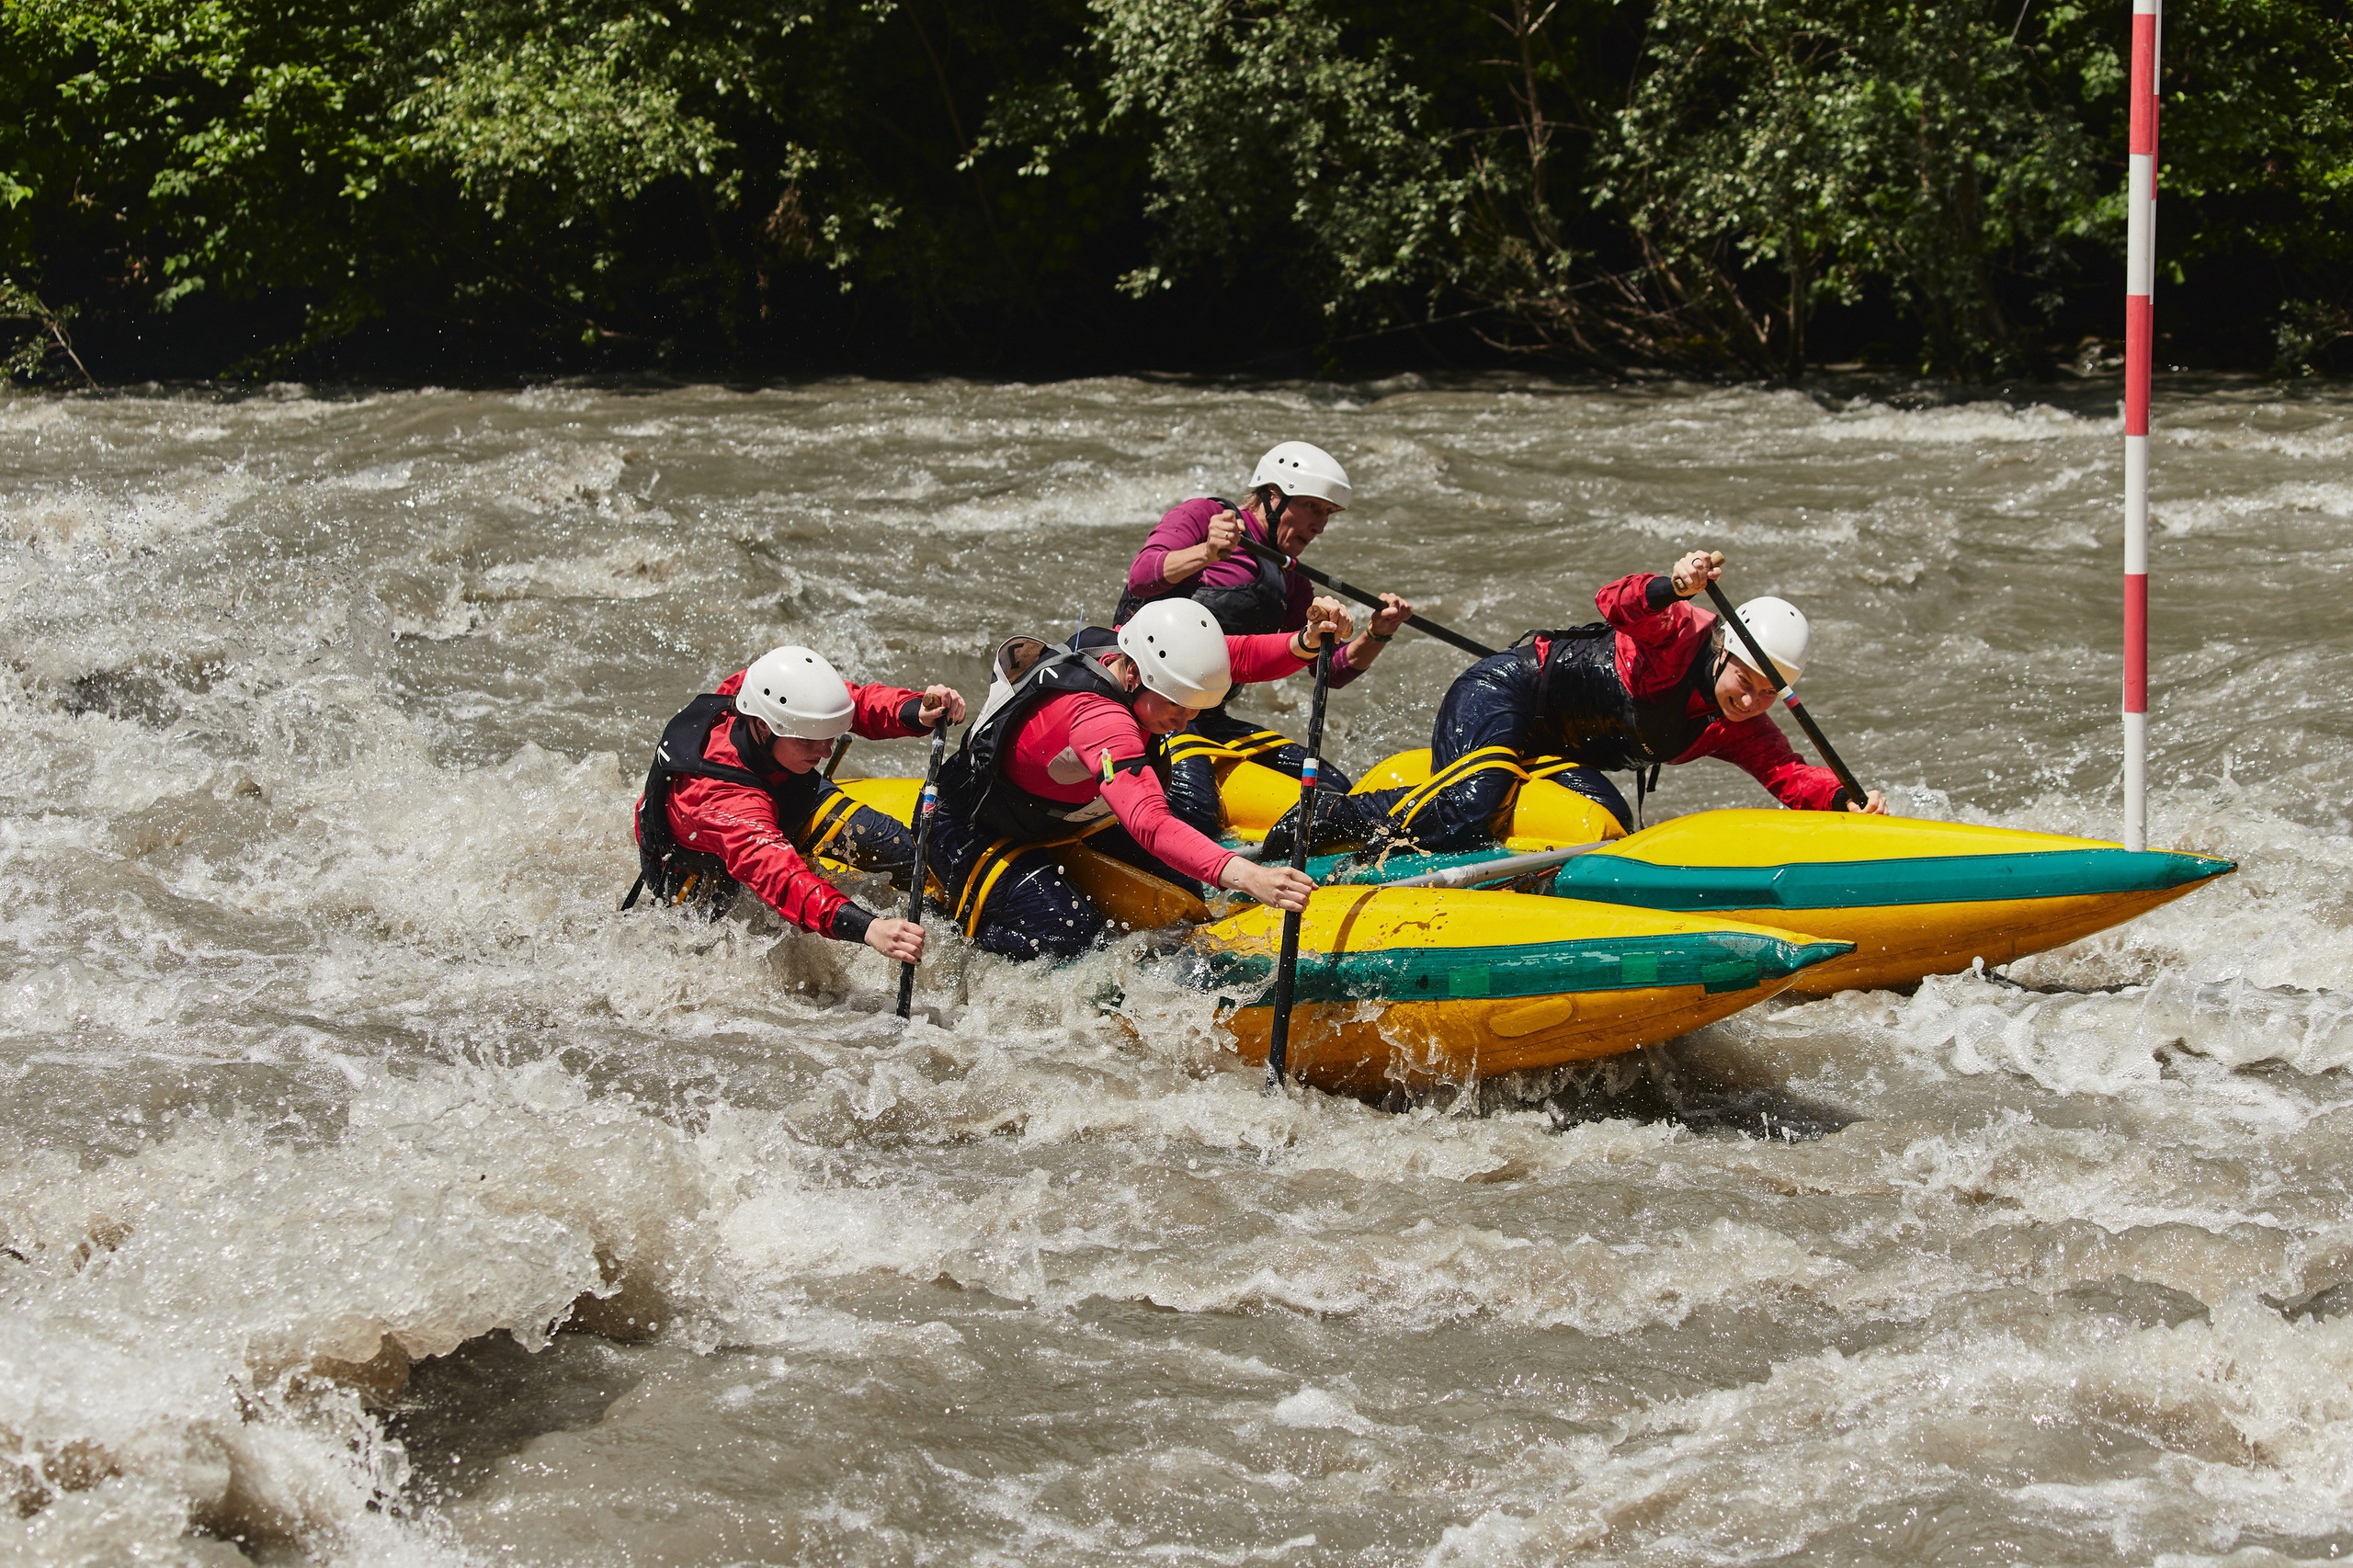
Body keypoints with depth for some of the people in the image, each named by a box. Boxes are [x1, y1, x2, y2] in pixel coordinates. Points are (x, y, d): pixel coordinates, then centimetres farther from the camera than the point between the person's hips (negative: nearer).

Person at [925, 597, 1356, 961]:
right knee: (1074, 942, -25)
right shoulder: (1098, 717, -42)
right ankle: (960, 912, 3)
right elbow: (1150, 824, -55)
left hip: (1065, 821, 9)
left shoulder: (1133, 651, -18)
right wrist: (1244, 876, -67)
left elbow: (1241, 657, -12)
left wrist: (1307, 641, -35)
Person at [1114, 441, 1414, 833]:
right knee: (1192, 807, -34)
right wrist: (1206, 554, -36)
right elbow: (1141, 578, -19)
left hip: (1211, 722, 8)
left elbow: (1333, 670, 14)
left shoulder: (1289, 578, 21)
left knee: (1333, 790, -4)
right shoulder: (1202, 516, -1)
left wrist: (1377, 635, -5)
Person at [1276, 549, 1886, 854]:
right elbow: (1615, 604, -35)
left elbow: (1788, 774, -14)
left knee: (1608, 826, -20)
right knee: (1460, 816, -32)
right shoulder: (1684, 635, -19)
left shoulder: (1743, 732, 0)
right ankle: (1318, 822, -15)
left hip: (1560, 752, 8)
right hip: (1503, 693, -8)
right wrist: (1671, 587, -57)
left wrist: (1848, 802, -35)